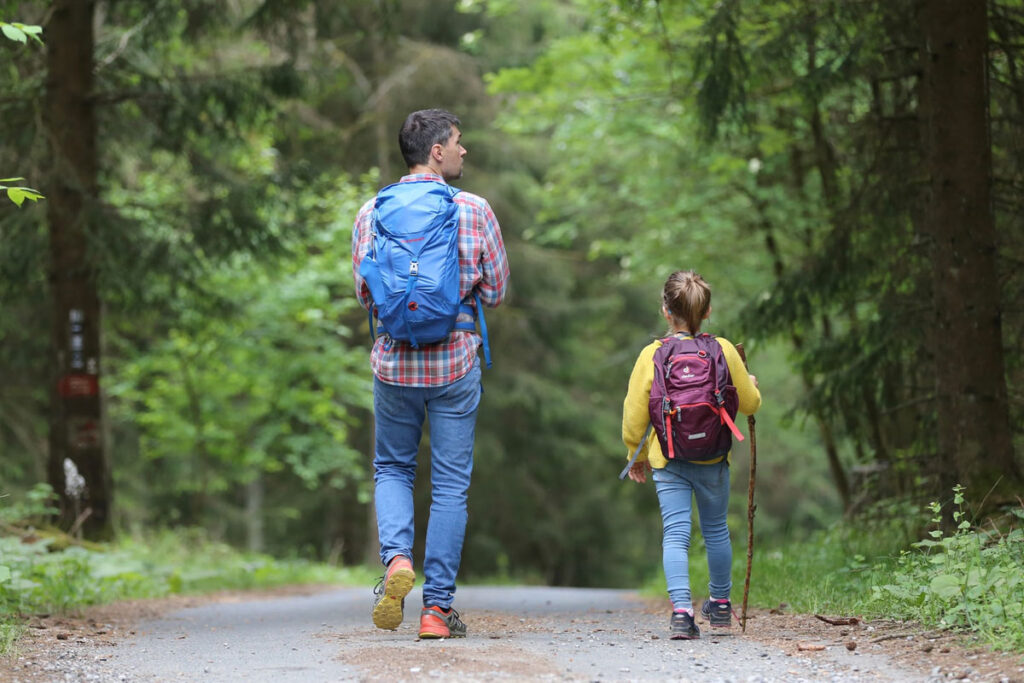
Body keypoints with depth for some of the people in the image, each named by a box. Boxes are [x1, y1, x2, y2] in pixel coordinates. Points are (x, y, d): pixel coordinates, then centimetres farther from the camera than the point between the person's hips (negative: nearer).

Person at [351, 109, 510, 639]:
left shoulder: (372, 213, -1)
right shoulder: (474, 211, -6)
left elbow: (364, 296, 4)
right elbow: (496, 291, 0)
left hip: (394, 361, 2)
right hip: (455, 362, -1)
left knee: (392, 469, 19)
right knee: (451, 485, 6)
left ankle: (396, 557, -7)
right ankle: (437, 607, 5)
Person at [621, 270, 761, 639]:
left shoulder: (652, 355, -8)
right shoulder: (723, 351, -5)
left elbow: (634, 413, -4)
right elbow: (750, 403, 4)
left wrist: (637, 455, 11)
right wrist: (751, 384, 28)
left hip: (668, 460, -2)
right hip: (714, 459, 2)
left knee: (675, 534, -3)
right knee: (716, 530, 19)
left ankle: (681, 609, -19)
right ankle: (721, 603, 34)